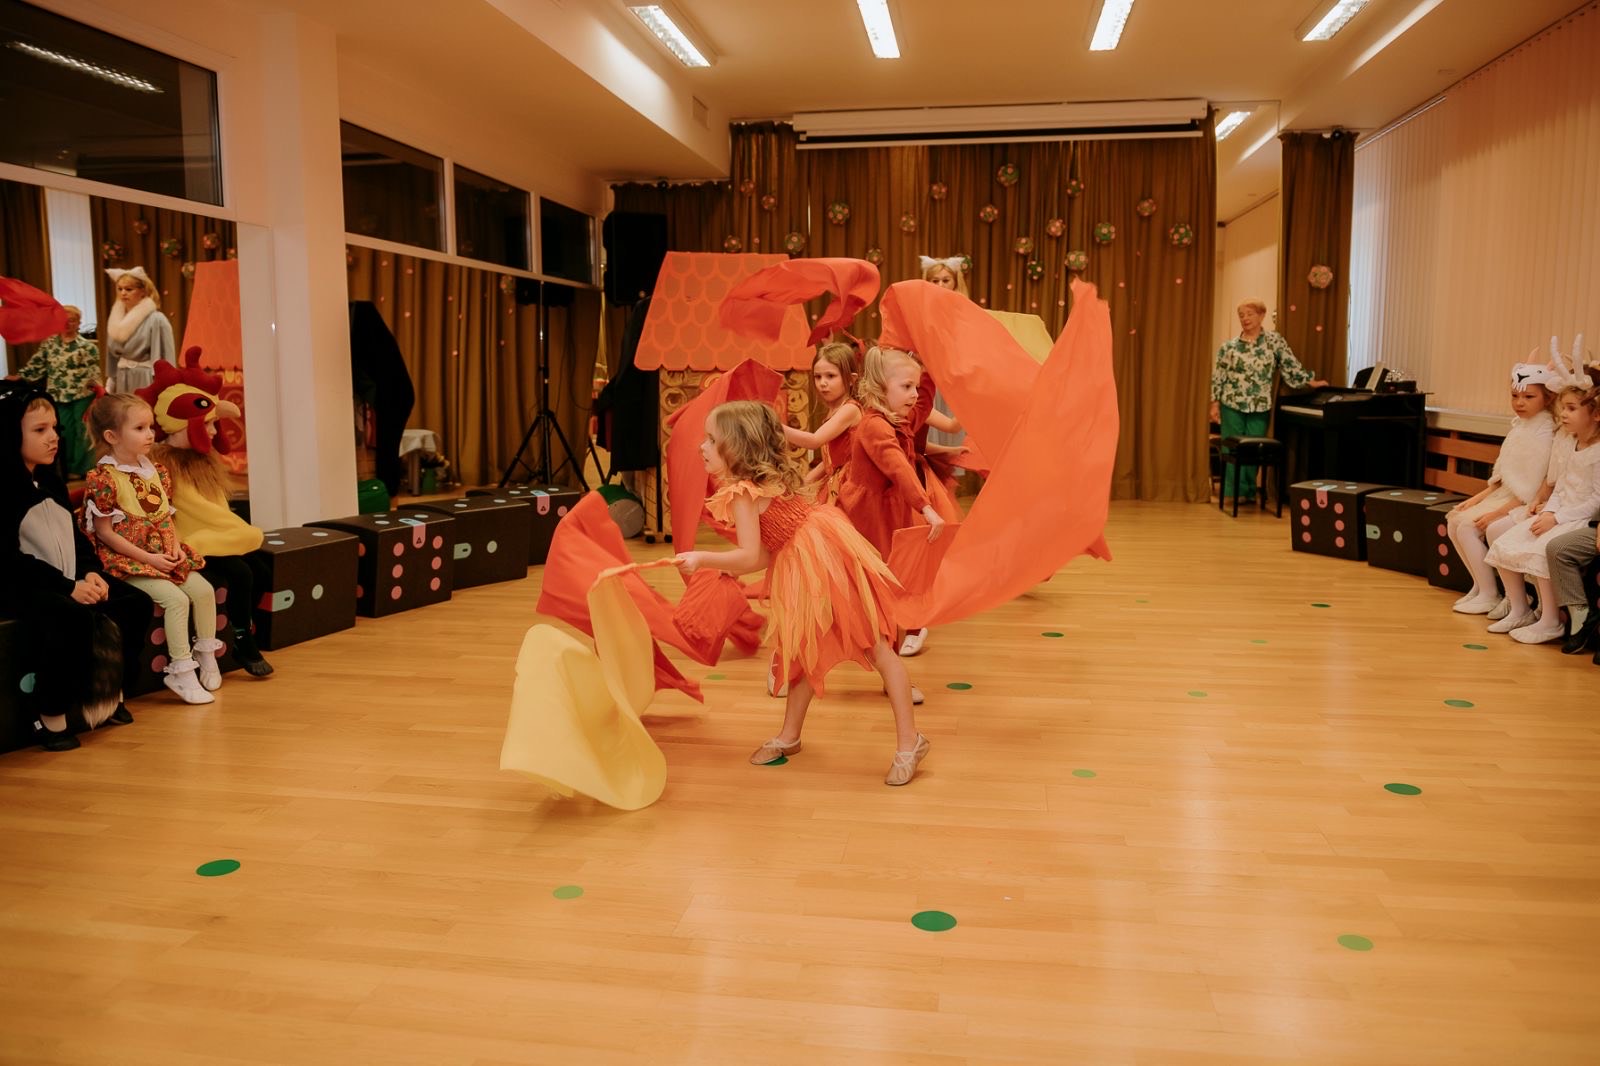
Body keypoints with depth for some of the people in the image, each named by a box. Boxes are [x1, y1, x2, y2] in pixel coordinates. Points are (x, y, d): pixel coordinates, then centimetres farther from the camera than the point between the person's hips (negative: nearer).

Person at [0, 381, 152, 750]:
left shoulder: (50, 480, 14)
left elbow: (75, 536, 15)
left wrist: (91, 573, -4)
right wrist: (69, 587, -23)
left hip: (69, 581, 8)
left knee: (136, 603, -6)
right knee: (74, 617, -34)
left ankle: (108, 694, 9)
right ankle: (51, 718, -20)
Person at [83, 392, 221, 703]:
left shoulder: (155, 471, 7)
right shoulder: (104, 478, -15)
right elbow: (105, 532, -15)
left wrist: (176, 546, -3)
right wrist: (148, 558, -17)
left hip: (165, 553, 7)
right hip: (128, 560, -7)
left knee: (204, 590, -5)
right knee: (176, 599, -22)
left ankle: (206, 655, 13)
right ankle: (181, 672, -13)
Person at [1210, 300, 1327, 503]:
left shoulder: (1275, 341, 2)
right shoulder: (1229, 346, 2)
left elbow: (1291, 366, 6)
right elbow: (1218, 376, 3)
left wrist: (1311, 381, 6)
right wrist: (1215, 403, 0)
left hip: (1260, 407, 0)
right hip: (1232, 405, 0)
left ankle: (1249, 492, 15)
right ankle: (1235, 491, 9)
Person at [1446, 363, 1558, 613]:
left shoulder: (1543, 435, -18)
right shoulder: (1520, 425, 8)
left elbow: (1531, 490, -20)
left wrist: (1496, 513, -19)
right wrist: (1478, 498, 6)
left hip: (1526, 504, -9)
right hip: (1505, 494, 9)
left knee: (1468, 527, -19)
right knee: (1455, 520, 1)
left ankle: (1489, 596, -7)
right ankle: (1479, 585, 10)